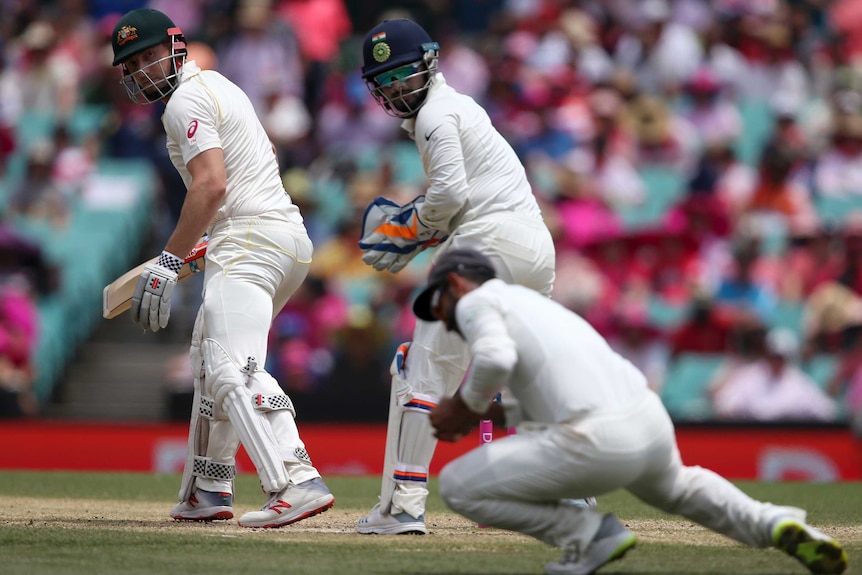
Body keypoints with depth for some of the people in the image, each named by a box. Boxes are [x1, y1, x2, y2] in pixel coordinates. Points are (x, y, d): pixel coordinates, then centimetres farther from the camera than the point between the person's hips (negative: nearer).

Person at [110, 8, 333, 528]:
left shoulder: (186, 101, -8)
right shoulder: (218, 84, 23)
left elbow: (211, 185, -21)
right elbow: (266, 152, 35)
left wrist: (169, 261, -23)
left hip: (251, 244, -11)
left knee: (232, 370, -23)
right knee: (210, 362, 23)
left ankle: (297, 483, -39)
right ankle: (208, 491, 28)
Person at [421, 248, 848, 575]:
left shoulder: (477, 301, 7)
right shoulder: (535, 302, 32)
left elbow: (495, 358, -16)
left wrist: (466, 404, 1)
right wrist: (488, 414, 27)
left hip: (597, 445, -8)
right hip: (654, 425, 8)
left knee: (458, 487, 3)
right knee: (675, 489, 40)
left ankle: (588, 535, 1)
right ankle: (774, 524, 17)